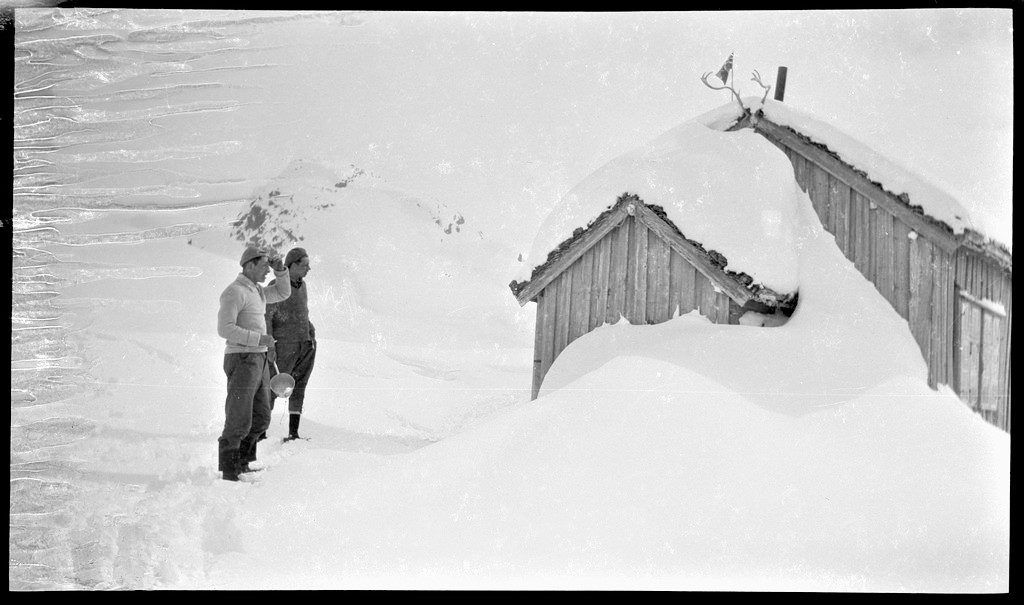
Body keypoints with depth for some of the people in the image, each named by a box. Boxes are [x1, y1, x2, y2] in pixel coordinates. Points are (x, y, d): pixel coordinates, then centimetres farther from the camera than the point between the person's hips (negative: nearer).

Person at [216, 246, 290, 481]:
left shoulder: (256, 290, 16)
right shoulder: (235, 291, -12)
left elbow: (283, 293, 27)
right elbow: (225, 328, -19)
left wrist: (280, 270, 10)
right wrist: (258, 338, -20)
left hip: (259, 360, 10)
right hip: (241, 359, -10)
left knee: (261, 418, 14)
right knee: (239, 422, -6)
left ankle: (241, 464, 26)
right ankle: (228, 473, 2)